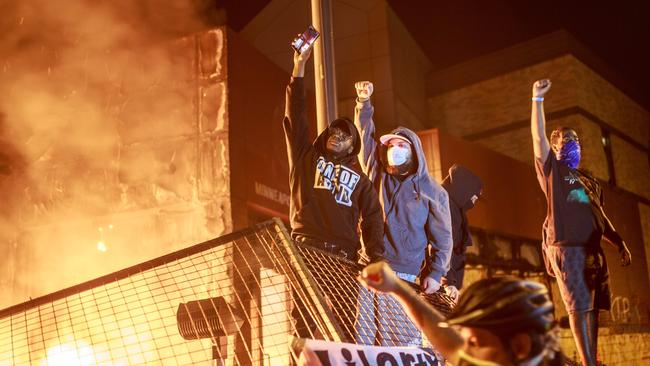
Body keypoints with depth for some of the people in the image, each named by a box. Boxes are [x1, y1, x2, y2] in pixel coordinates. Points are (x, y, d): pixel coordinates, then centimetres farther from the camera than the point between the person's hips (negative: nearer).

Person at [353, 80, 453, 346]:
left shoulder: (433, 193, 8)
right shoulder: (377, 174, 14)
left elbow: (442, 239, 6)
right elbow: (366, 133, 13)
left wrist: (435, 274, -4)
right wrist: (364, 103, 4)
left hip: (404, 276, -2)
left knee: (404, 340, -6)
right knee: (363, 338, -3)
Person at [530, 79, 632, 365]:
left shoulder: (587, 181, 23)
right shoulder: (552, 171, 6)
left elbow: (599, 216, 25)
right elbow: (538, 137, -6)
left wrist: (620, 243, 17)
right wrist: (538, 99, -9)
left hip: (592, 249, 6)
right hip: (566, 247, -6)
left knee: (592, 306, 5)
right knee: (578, 306, -9)